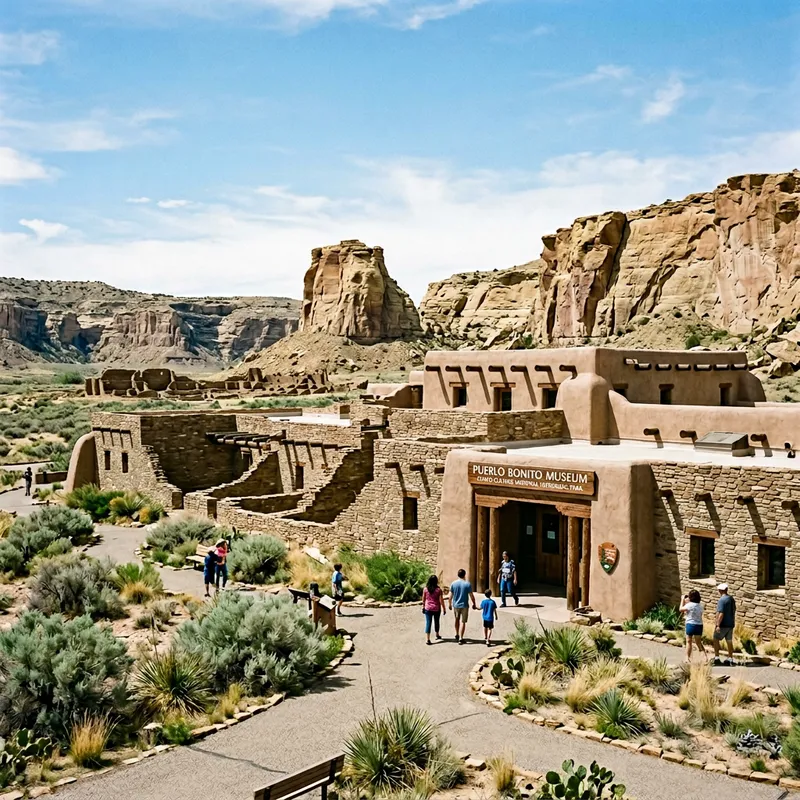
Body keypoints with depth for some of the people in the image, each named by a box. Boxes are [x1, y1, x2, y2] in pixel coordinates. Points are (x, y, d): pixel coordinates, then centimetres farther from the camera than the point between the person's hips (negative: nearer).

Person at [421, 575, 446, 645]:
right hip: (436, 609, 0)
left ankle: (427, 639, -12)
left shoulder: (425, 589, -5)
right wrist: (443, 609, 0)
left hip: (428, 608, 0)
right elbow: (441, 600, -9)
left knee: (428, 623, -1)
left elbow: (423, 599, 3)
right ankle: (437, 635, 40)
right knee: (436, 622, 20)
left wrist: (423, 607, 16)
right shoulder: (438, 589, -11)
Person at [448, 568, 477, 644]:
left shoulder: (453, 583, -5)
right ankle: (460, 639, 2)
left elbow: (450, 596, -1)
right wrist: (474, 604, 6)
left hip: (456, 605, 3)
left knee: (457, 620, 22)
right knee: (463, 622, 4)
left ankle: (457, 635, 33)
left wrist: (449, 604, 12)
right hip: (464, 605, -3)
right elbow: (471, 596, -8)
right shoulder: (468, 584, -11)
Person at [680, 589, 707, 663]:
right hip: (699, 625, 5)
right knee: (698, 642, 19)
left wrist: (683, 600, 5)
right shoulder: (700, 605, 2)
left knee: (689, 642, 8)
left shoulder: (689, 605, -15)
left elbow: (681, 609, -4)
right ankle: (705, 656, 7)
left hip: (690, 624, -5)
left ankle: (687, 658, 10)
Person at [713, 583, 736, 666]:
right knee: (729, 641, 10)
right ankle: (730, 659, 13)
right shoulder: (732, 599, 8)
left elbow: (721, 614, -23)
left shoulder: (721, 600, -19)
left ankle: (716, 658, 4)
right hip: (730, 624, 7)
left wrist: (718, 625, -21)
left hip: (723, 624, -7)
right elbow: (733, 612, 17)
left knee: (716, 639, 5)